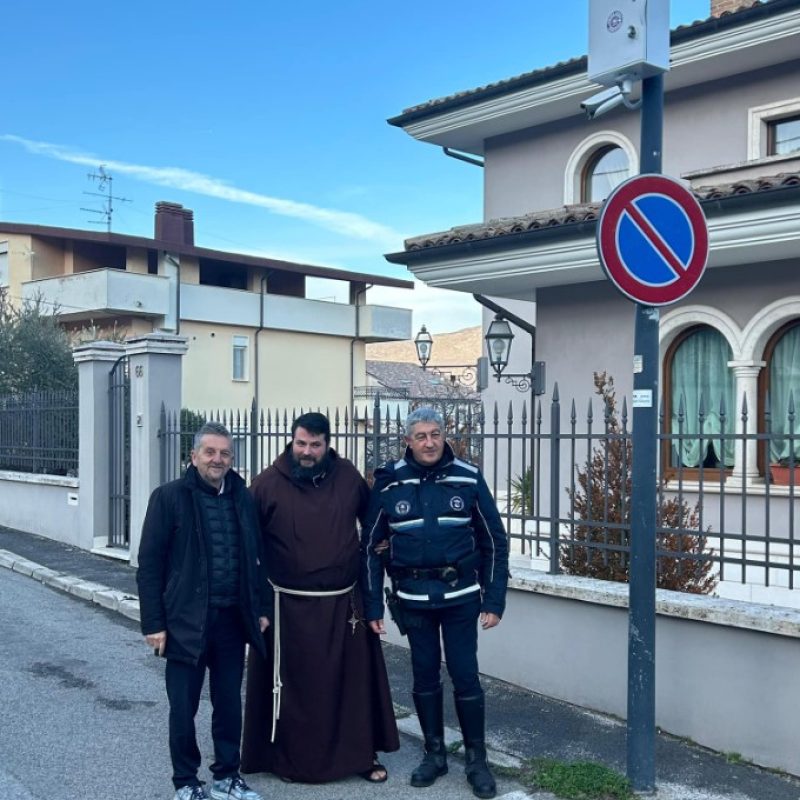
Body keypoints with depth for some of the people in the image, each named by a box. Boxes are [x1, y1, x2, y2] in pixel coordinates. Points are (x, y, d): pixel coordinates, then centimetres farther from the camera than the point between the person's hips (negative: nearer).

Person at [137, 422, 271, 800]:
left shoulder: (243, 498, 6)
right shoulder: (169, 497, -6)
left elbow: (256, 557, 12)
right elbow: (149, 564, -7)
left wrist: (262, 608, 9)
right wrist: (154, 623, -10)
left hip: (232, 620, 4)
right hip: (186, 621, -3)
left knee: (229, 704, 13)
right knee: (183, 708, 8)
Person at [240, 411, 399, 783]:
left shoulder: (347, 476, 0)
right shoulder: (269, 482, -9)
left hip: (344, 602, 3)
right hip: (289, 605, -2)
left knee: (353, 681, 10)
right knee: (291, 684, 8)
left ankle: (361, 754, 25)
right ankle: (289, 759, 24)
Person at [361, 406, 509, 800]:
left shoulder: (468, 479, -5)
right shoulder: (389, 483, -3)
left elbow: (495, 542, 0)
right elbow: (371, 546, 2)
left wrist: (494, 601, -4)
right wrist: (373, 606, 0)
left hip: (460, 595, -1)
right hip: (412, 597, 1)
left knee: (465, 675, 1)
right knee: (425, 675, 11)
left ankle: (477, 759, 17)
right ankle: (434, 753, 27)